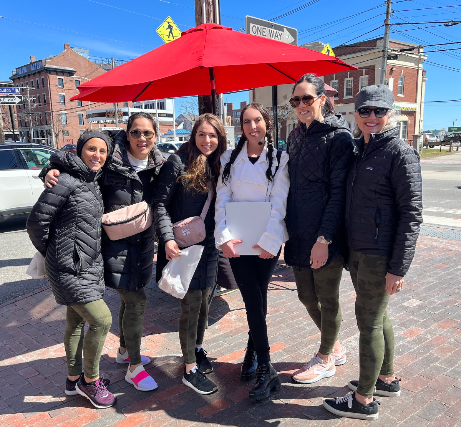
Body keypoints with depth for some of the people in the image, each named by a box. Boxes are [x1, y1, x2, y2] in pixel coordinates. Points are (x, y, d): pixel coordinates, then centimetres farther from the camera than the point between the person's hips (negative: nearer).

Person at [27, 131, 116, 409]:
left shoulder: (94, 183, 9)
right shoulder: (67, 182, -17)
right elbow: (37, 221, -14)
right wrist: (49, 252, -1)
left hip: (90, 264, 8)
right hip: (70, 267, -8)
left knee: (77, 322, 18)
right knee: (101, 319, -8)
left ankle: (74, 379, 35)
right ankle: (90, 381, 13)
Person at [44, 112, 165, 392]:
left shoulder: (158, 166, 0)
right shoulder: (111, 159, -14)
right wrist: (53, 170, -22)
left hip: (143, 243, 6)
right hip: (117, 243, -6)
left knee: (130, 298, 20)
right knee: (137, 301, -5)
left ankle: (125, 351, 42)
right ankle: (134, 367, 13)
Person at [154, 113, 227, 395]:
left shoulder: (218, 166, 9)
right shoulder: (179, 162, -8)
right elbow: (161, 203, -10)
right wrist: (168, 238, -21)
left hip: (209, 245, 6)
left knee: (204, 301, 15)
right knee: (191, 304, -2)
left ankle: (197, 348, 38)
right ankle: (190, 369, 12)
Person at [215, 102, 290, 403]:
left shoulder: (279, 159, 2)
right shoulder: (230, 159, 8)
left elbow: (279, 204, -5)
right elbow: (222, 200, 3)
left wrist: (269, 241, -14)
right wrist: (223, 236, -9)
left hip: (267, 241, -1)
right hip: (237, 241, 1)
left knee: (258, 299, 4)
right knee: (254, 300, -4)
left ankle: (253, 355, 23)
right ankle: (266, 370, 5)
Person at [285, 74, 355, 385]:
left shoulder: (339, 137, -10)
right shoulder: (295, 136, 11)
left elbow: (339, 192, -14)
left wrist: (324, 238, -18)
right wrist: (289, 228, 13)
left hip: (325, 239, -7)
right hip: (299, 235, 7)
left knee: (327, 299, 9)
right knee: (307, 296, 17)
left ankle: (326, 361, 30)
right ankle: (335, 348, 40)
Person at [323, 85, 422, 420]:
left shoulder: (400, 153, -12)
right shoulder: (357, 149, 11)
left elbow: (411, 214, -15)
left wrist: (399, 267, -18)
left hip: (380, 256, -7)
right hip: (357, 251, 7)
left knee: (369, 321, 2)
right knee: (377, 317, 19)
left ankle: (364, 401, 18)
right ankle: (387, 379, 38)